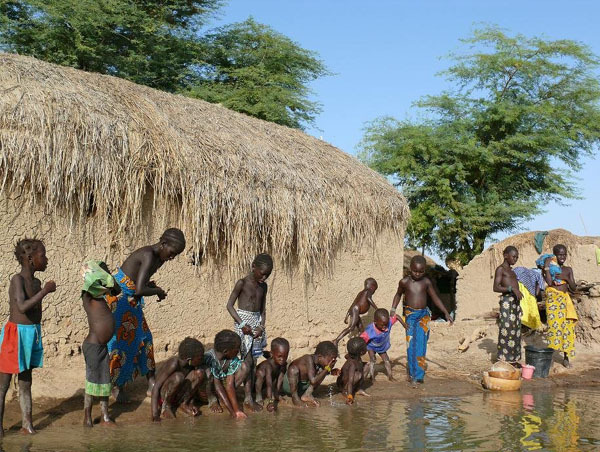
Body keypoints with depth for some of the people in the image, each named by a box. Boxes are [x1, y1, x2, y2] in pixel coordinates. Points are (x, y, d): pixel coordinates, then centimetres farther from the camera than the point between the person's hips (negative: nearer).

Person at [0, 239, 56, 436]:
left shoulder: (36, 282, 9)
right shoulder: (17, 279, -15)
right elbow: (22, 307, -29)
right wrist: (45, 291, -22)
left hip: (33, 333, 8)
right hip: (16, 333, -8)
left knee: (25, 382, 13)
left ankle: (27, 423, 19)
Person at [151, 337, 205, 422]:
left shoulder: (193, 365, -9)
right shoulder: (174, 363, -28)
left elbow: (194, 384, 5)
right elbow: (156, 387, -28)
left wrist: (190, 403, -11)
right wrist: (155, 415, -33)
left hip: (178, 395, 6)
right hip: (163, 395, -6)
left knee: (200, 373, -15)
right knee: (178, 376, -37)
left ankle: (184, 404, -4)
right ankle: (166, 405, -12)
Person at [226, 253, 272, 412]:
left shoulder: (263, 286, 9)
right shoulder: (242, 283, -9)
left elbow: (263, 309, 12)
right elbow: (229, 305, -9)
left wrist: (261, 326, -4)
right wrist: (242, 324, -16)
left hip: (257, 323, 6)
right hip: (243, 322, -6)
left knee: (253, 362, 5)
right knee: (247, 360, -10)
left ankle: (251, 396, 9)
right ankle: (248, 398, -8)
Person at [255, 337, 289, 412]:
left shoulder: (283, 364, -17)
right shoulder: (268, 365, -38)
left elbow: (280, 380, -17)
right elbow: (269, 385, -46)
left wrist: (277, 394, -24)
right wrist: (270, 402, -53)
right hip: (255, 383, -7)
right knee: (261, 372, -35)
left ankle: (273, 395, 1)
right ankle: (259, 396, -21)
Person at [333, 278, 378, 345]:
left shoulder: (361, 293, 29)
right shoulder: (368, 291, 6)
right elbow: (368, 298, -19)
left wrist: (347, 316, 31)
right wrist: (377, 309, -19)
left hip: (352, 310, 9)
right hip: (356, 310, -9)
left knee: (362, 330, 17)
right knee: (351, 327, -21)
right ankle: (336, 341, -32)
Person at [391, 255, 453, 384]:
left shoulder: (426, 282, 1)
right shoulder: (404, 282, -1)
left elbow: (435, 297, 8)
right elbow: (398, 294, 17)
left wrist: (446, 313, 3)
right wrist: (393, 309, 8)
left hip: (423, 315, 0)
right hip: (410, 315, 0)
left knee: (420, 344, -8)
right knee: (411, 344, -2)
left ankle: (418, 375, -3)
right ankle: (411, 372, 9)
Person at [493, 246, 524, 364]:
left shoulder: (510, 270, 21)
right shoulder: (500, 269, -5)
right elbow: (496, 288, -15)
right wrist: (512, 289, -26)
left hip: (515, 301, 9)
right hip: (506, 301, -9)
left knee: (516, 331, 8)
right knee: (506, 329, -8)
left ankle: (514, 358, 14)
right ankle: (504, 359, -4)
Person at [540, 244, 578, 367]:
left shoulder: (568, 270, 12)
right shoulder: (550, 268, 2)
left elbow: (573, 288, 5)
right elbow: (549, 282, -17)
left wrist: (566, 278, -10)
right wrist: (546, 266, -14)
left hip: (565, 302, 3)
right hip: (553, 301, -3)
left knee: (567, 327, 2)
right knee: (553, 326, -8)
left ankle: (566, 357, 11)